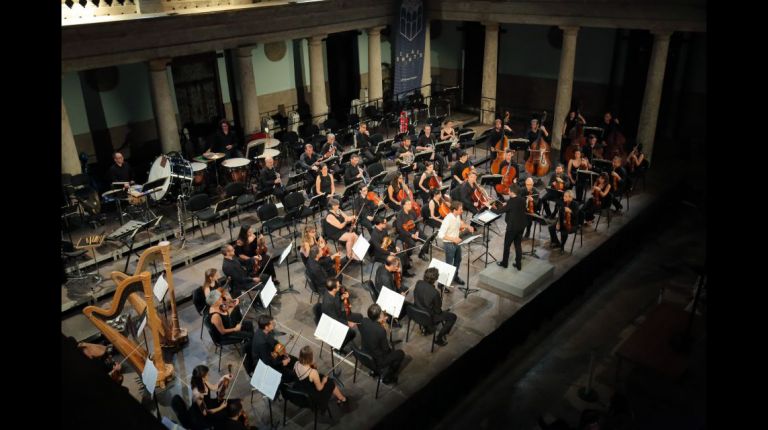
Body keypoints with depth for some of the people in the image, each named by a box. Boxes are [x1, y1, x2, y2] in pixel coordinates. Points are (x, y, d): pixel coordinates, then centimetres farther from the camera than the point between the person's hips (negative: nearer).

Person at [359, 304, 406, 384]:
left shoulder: (364, 321, -16)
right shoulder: (381, 331, -33)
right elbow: (386, 350, -17)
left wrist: (381, 325, -3)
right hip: (376, 361, -6)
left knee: (390, 350, 29)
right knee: (400, 354, 15)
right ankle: (386, 377, 21)